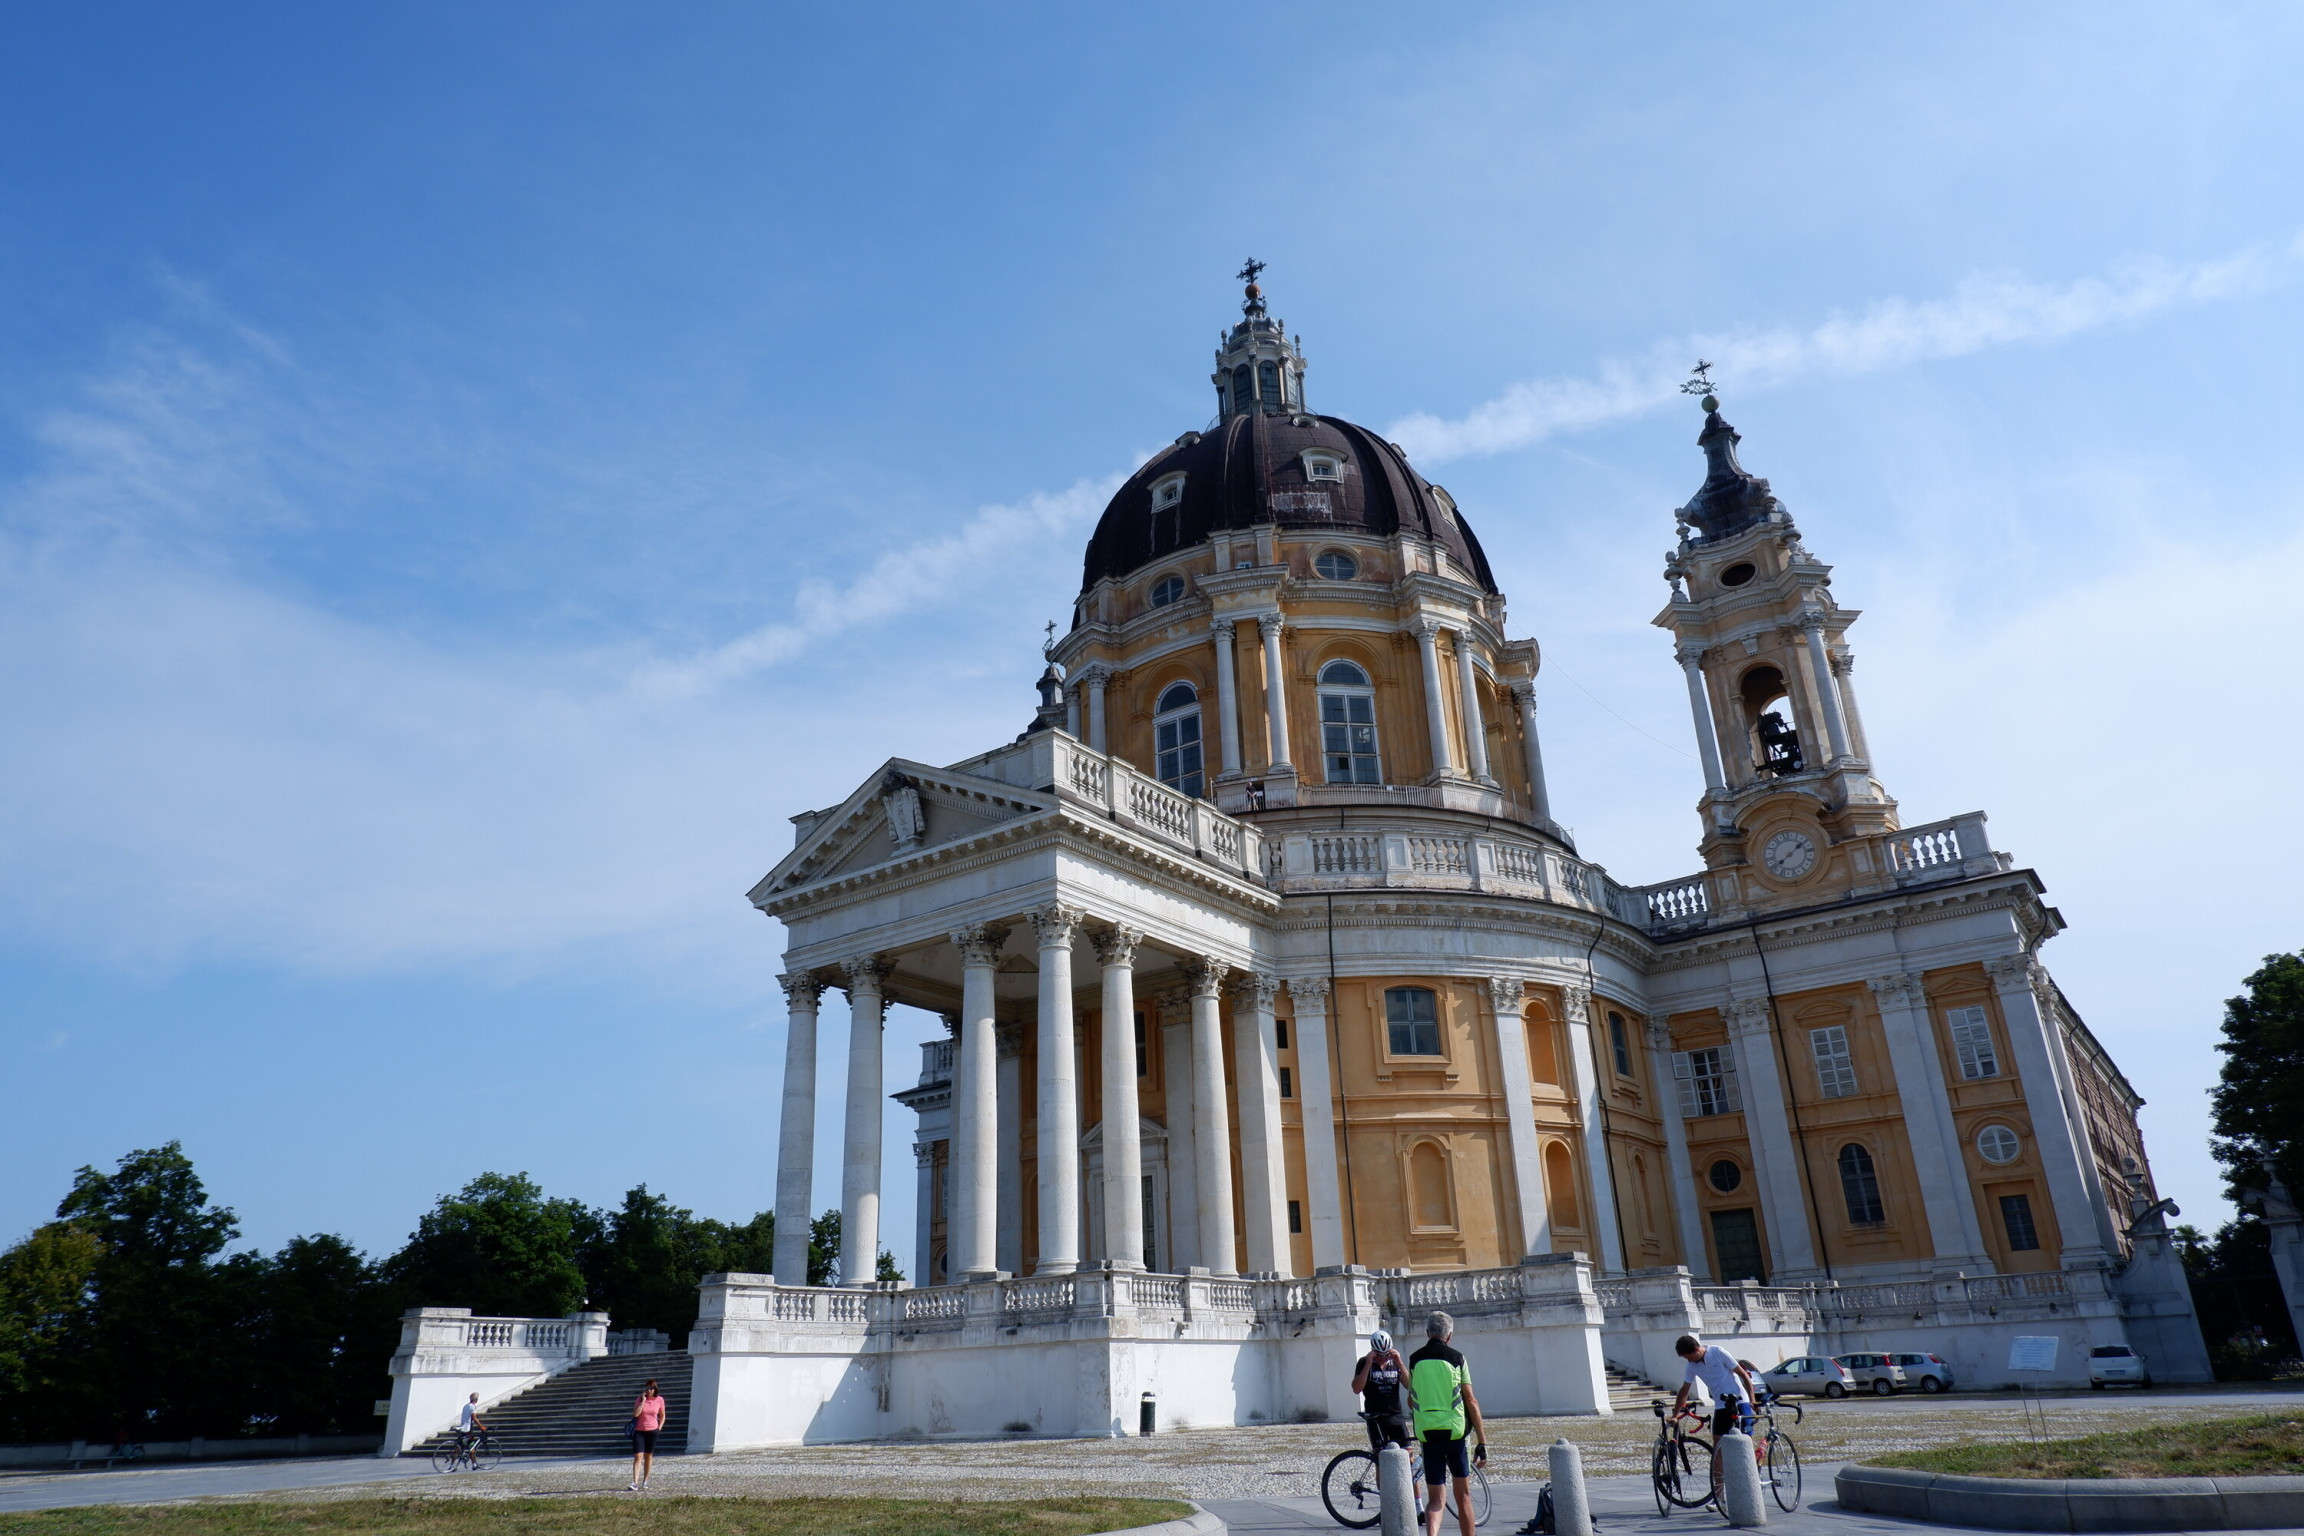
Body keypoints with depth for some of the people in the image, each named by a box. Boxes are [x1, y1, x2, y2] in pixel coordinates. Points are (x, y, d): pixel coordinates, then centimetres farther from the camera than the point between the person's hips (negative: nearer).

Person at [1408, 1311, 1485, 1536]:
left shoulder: (1415, 1359, 7)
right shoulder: (1456, 1358, 0)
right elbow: (1471, 1401, -3)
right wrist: (1482, 1441, 0)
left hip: (1427, 1433, 2)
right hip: (1455, 1431, -2)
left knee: (1434, 1499, 4)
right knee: (1463, 1495, 14)